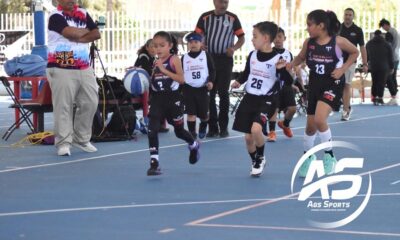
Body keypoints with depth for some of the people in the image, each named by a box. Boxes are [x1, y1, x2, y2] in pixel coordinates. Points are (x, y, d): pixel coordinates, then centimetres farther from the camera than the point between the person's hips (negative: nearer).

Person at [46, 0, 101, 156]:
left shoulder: (83, 14, 12)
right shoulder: (56, 16, -8)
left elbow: (96, 34, 2)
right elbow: (70, 33, -23)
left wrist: (78, 38, -12)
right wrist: (85, 31, -3)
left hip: (84, 68, 6)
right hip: (61, 69, -6)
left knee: (90, 103, 5)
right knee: (63, 106, -7)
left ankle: (81, 139, 18)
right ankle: (63, 143, -2)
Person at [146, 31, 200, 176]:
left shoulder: (174, 59, -8)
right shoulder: (156, 62, 7)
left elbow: (181, 79, -21)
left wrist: (164, 70, -23)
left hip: (172, 98, -4)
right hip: (157, 99, 4)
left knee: (179, 131, 15)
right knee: (152, 130, -15)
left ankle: (194, 146, 47)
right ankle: (154, 163, -14)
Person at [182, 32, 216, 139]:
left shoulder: (206, 55, 1)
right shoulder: (184, 58, 5)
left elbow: (212, 70, 1)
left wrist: (211, 81, -15)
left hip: (202, 88, 0)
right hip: (188, 89, 0)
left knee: (203, 113, 8)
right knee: (191, 113, -6)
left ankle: (202, 129, 35)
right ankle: (192, 133, -1)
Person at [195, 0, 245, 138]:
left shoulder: (232, 18, 1)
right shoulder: (205, 17, 3)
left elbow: (241, 38, 6)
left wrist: (234, 48, -13)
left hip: (225, 59, -1)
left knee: (223, 93, -1)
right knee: (209, 93, 2)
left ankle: (223, 127, 7)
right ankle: (212, 127, 8)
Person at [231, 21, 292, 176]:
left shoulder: (277, 59, -13)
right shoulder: (252, 55, 3)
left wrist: (283, 69, -31)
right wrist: (238, 82, 1)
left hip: (266, 100, -5)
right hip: (249, 98, 5)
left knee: (256, 129, -27)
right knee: (248, 137, 6)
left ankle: (261, 158, 1)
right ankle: (255, 162, 32)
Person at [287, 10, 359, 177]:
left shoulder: (338, 41, -15)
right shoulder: (308, 43, -4)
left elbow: (355, 52, 2)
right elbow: (300, 58, 12)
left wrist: (342, 69, -9)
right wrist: (289, 65, -8)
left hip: (332, 84, -4)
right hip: (315, 84, 5)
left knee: (320, 120, -23)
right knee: (310, 125, 12)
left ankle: (329, 156, -4)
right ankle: (307, 156, 37)